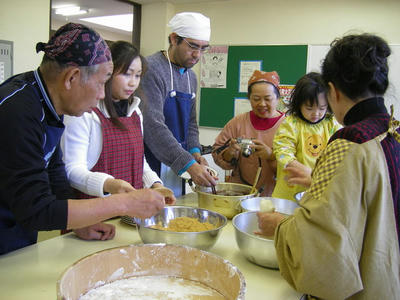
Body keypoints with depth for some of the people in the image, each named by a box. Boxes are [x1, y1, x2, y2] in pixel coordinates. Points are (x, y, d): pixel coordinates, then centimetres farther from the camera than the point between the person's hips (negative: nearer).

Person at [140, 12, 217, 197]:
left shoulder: (191, 77, 11)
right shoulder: (151, 69, -16)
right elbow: (153, 126, -24)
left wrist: (194, 151, 0)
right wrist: (188, 164, -27)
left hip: (175, 167, 8)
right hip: (150, 166, -7)